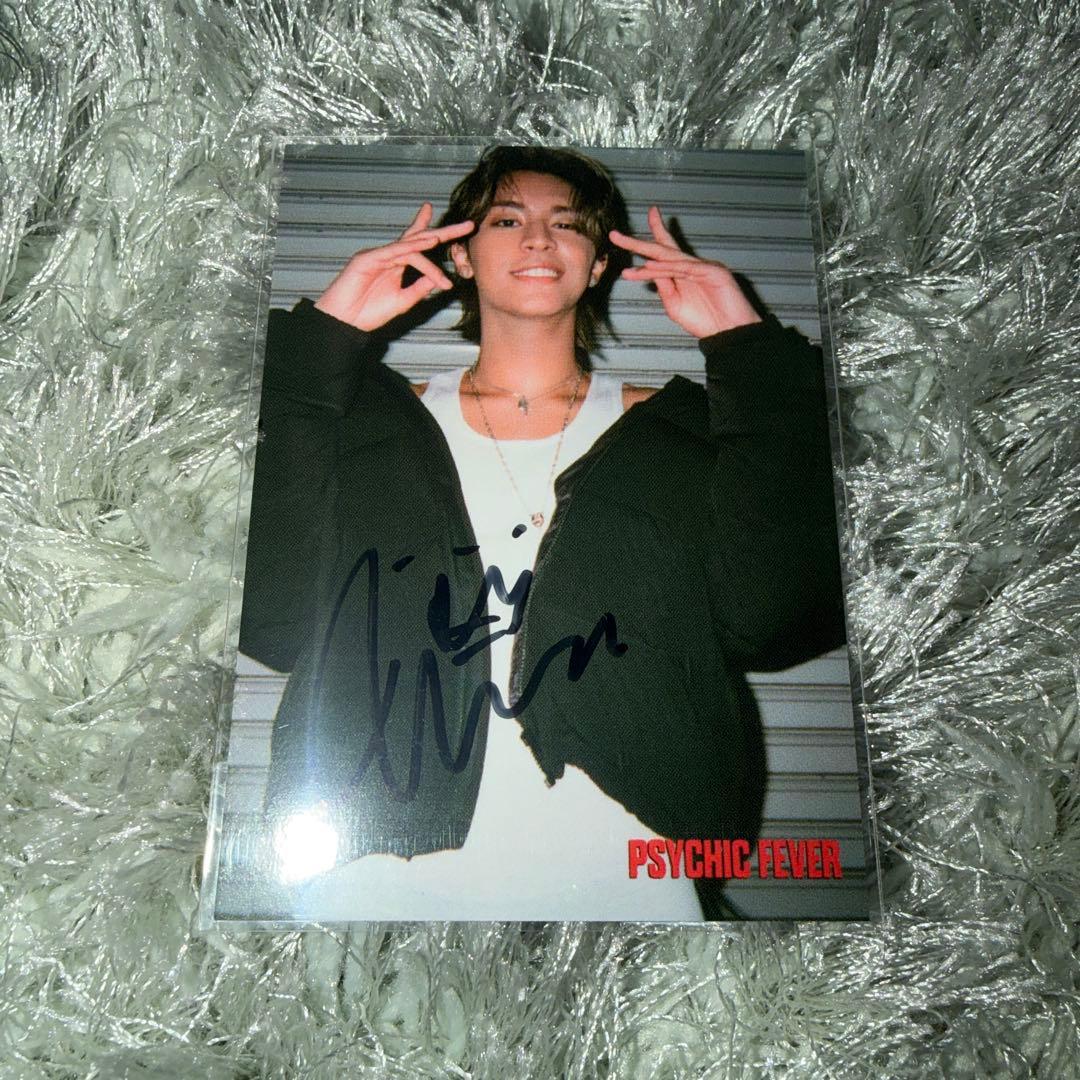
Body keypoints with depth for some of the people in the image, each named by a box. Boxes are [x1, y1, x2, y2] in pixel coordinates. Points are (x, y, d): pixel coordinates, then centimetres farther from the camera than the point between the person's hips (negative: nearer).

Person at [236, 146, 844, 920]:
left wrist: (754, 358, -3)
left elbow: (777, 620, -7)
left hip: (618, 873, 1)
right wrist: (319, 346, -5)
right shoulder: (380, 421, 6)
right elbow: (273, 623, -7)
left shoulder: (672, 430, 6)